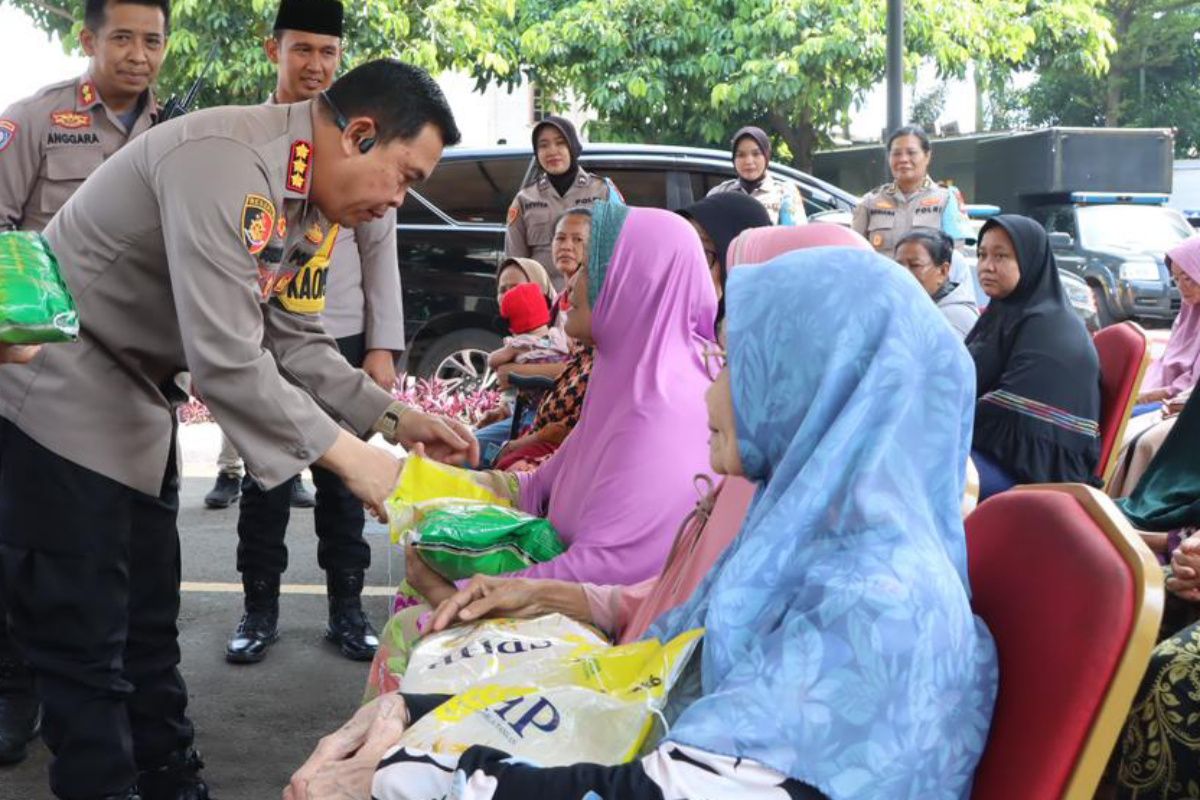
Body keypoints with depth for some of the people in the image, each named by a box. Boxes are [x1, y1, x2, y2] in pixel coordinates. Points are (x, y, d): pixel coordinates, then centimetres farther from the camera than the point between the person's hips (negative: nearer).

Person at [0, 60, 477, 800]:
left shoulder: (304, 197, 2)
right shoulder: (224, 162, -29)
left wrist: (394, 419, -4)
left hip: (135, 402, 9)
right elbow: (225, 359, -33)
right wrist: (354, 460, -28)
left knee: (148, 628, 16)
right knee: (86, 642, -2)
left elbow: (291, 338, 7)